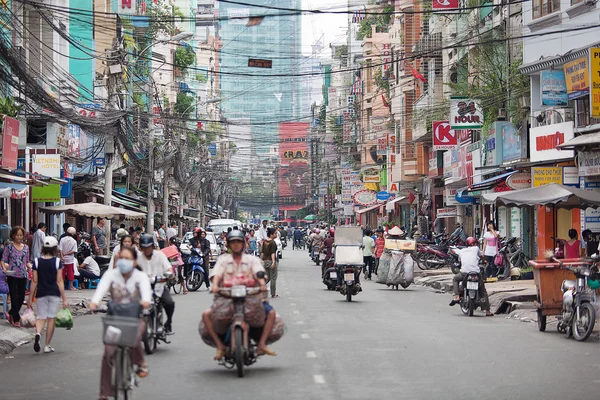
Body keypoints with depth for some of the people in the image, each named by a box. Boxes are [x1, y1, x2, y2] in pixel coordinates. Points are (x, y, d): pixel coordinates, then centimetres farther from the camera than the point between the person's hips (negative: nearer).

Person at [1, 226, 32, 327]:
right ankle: (16, 320, 7)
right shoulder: (9, 247, -2)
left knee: (21, 298, 8)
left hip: (23, 276, 4)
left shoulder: (26, 247, 9)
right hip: (12, 276, -4)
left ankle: (11, 314, 30)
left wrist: (30, 267, -3)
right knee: (15, 298, -4)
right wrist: (4, 268, -20)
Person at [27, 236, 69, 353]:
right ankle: (47, 346, 9)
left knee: (41, 317, 9)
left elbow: (34, 281, -1)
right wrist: (64, 298, -5)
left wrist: (30, 298, 5)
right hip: (54, 293, -1)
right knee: (51, 318, 7)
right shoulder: (57, 261, -6)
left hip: (41, 293, 1)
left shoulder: (37, 261, -2)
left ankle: (38, 333, -23)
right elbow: (59, 281, -8)